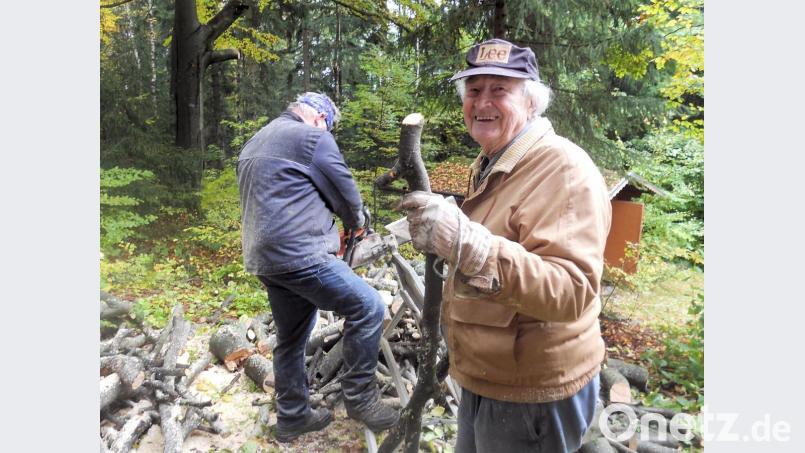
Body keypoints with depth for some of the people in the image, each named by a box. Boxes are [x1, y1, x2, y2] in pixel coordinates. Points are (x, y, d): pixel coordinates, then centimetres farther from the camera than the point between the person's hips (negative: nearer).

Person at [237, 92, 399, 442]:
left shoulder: (254, 144, 23)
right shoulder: (313, 137, -5)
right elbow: (345, 193, -1)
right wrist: (356, 222, 19)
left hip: (263, 257, 10)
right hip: (300, 253, -10)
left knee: (291, 339, 19)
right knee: (368, 307, -5)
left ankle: (292, 417, 30)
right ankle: (360, 396, 4)